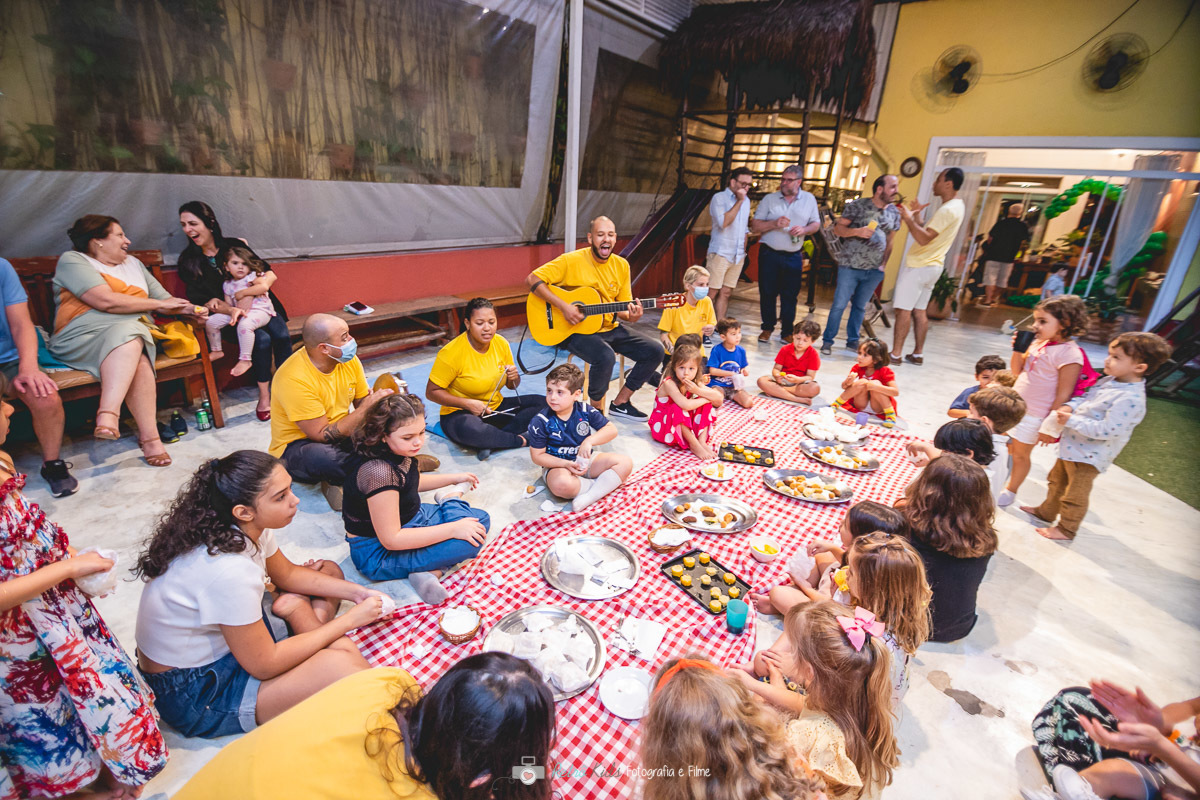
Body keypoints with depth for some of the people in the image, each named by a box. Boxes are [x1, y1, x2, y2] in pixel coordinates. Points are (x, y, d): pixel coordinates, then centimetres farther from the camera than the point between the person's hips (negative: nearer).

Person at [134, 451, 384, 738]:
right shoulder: (228, 571, -36)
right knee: (340, 664, -30)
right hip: (191, 694, -9)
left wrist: (356, 592, -4)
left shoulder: (244, 527, -11)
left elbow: (287, 574, 8)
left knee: (328, 570, 7)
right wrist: (349, 620, -18)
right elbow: (265, 665, -25)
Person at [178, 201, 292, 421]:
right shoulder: (188, 261, 3)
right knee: (262, 339, -31)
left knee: (282, 336, -27)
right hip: (226, 316, -2)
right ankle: (264, 396, -20)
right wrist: (233, 310, -25)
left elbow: (269, 271, 9)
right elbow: (203, 300, -6)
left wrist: (265, 280, -16)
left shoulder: (235, 245, 6)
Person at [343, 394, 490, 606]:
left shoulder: (397, 452, -7)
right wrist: (453, 529, -27)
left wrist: (454, 477, 18)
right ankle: (451, 499, 5)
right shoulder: (377, 470, -33)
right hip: (378, 554, -9)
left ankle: (430, 571, -4)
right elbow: (391, 539, -30)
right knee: (471, 541, -22)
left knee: (480, 520, 11)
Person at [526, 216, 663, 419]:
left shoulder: (621, 265, 6)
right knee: (605, 357, -35)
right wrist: (563, 306, -23)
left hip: (609, 328, 7)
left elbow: (622, 308, 11)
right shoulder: (571, 260, -11)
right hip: (577, 331, -6)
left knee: (655, 351, -5)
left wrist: (631, 316, -14)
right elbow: (532, 279, -15)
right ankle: (596, 408, -6)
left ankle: (620, 402, 10)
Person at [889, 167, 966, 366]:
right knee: (919, 311, 13)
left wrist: (908, 218, -19)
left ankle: (896, 354, -8)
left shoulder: (947, 210, -17)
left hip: (919, 266, -10)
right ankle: (917, 354, 17)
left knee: (903, 309, -8)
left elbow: (924, 238, -24)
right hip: (932, 266, 10)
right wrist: (916, 216, 12)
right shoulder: (957, 206, 16)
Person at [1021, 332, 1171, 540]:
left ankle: (1066, 529, 30)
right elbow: (1086, 397, 14)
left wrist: (1071, 420, -28)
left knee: (1075, 495, 11)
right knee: (1057, 480, 27)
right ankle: (1046, 511, 47)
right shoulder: (1109, 381, 0)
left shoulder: (1130, 399, -28)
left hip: (1088, 456, -9)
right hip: (1073, 445, 9)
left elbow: (1106, 430, -30)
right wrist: (1069, 406, -6)